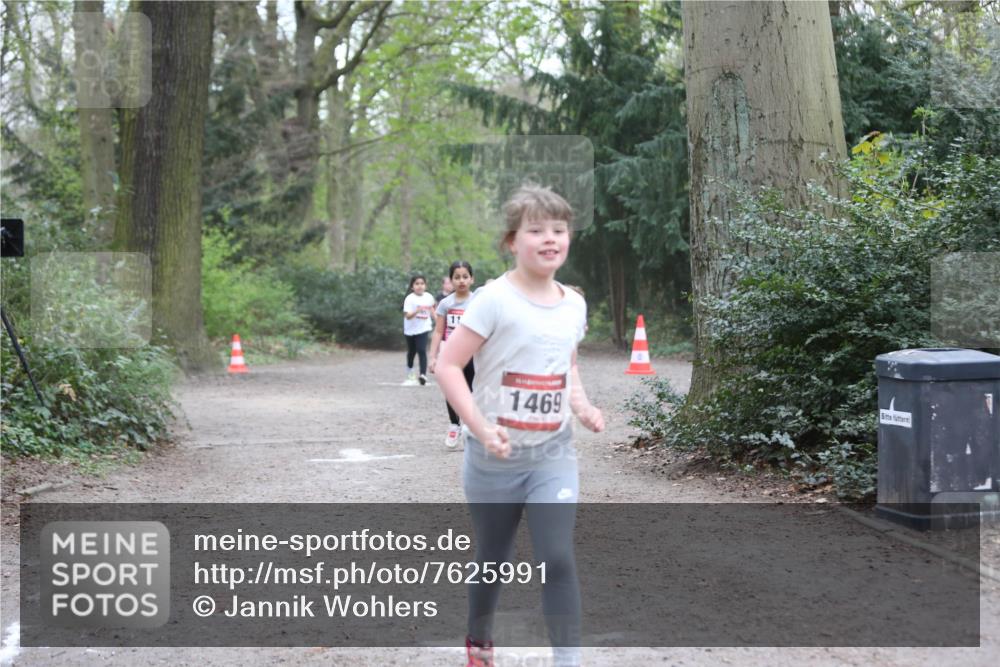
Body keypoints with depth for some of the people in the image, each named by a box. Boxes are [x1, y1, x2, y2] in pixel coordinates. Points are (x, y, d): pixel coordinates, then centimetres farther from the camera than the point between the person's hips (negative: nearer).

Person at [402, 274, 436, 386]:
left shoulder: (429, 297, -5)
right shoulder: (410, 299, -17)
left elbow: (431, 309, 14)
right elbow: (407, 316, -24)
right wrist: (417, 311, -41)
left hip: (423, 328, 0)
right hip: (410, 329, 0)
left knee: (422, 351, -16)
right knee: (411, 352, 17)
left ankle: (423, 375, -21)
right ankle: (410, 373, 40)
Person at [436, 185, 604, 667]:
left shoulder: (574, 305, 3)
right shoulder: (495, 299, -15)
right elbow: (448, 366, -16)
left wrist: (582, 405, 0)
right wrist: (481, 428, -26)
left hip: (553, 453, 3)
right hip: (495, 456, -3)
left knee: (557, 559, -11)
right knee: (493, 560, 13)